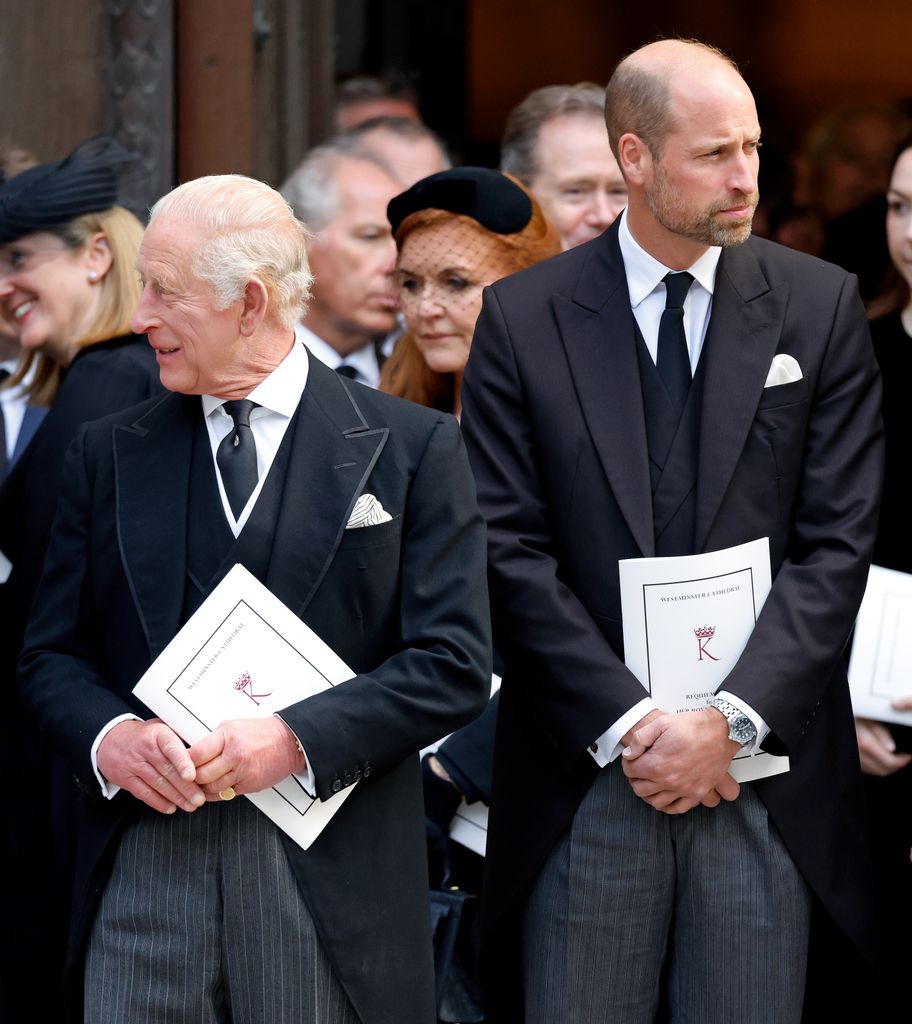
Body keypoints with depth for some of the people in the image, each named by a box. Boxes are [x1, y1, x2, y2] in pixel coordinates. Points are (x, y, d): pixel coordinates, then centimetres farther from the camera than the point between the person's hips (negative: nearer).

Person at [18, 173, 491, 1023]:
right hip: (142, 871, 2)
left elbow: (454, 664, -4)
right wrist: (107, 734, -10)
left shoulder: (411, 449, 2)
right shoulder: (109, 456, 12)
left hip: (329, 876, -2)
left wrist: (297, 738, -16)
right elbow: (52, 655, 12)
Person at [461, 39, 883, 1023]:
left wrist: (732, 716, -11)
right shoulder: (522, 317, 2)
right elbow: (510, 550, -2)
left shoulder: (819, 305, 4)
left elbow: (836, 543, -1)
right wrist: (626, 725, -11)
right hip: (588, 775, 0)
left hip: (766, 773, 1)